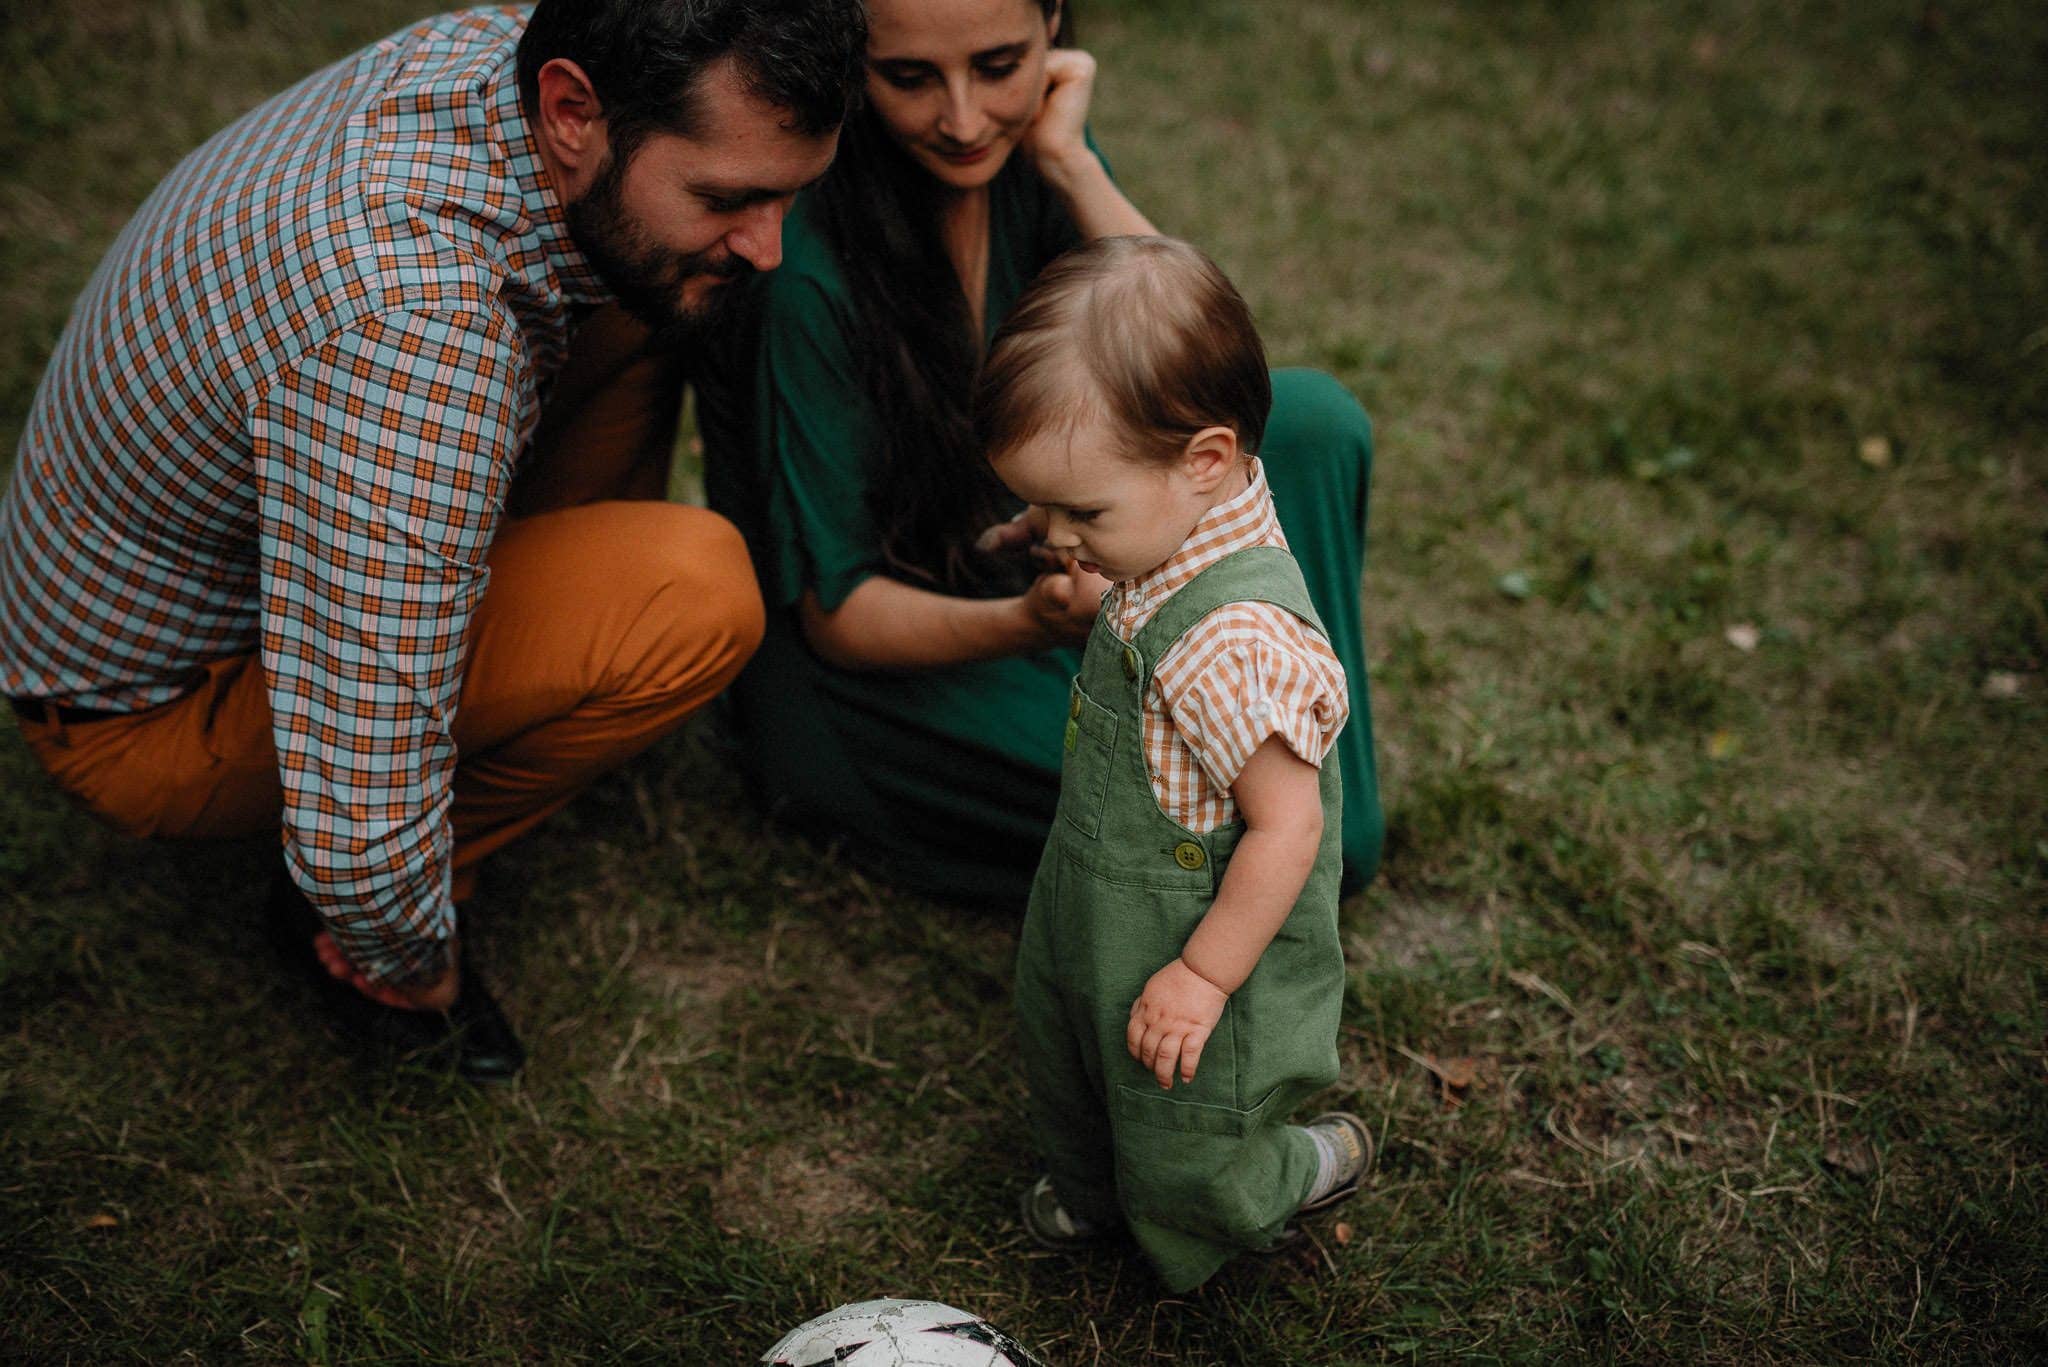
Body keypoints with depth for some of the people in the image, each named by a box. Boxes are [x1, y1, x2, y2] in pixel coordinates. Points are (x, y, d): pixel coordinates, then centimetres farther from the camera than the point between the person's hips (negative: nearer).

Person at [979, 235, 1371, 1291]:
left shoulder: (1234, 643, -39)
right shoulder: (1173, 546, -11)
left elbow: (1289, 827, -32)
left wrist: (1203, 978, -23)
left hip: (1191, 948, -8)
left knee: (1188, 1167, 16)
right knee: (1069, 1067, 32)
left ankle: (1310, 1167, 46)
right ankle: (1088, 1177, 62)